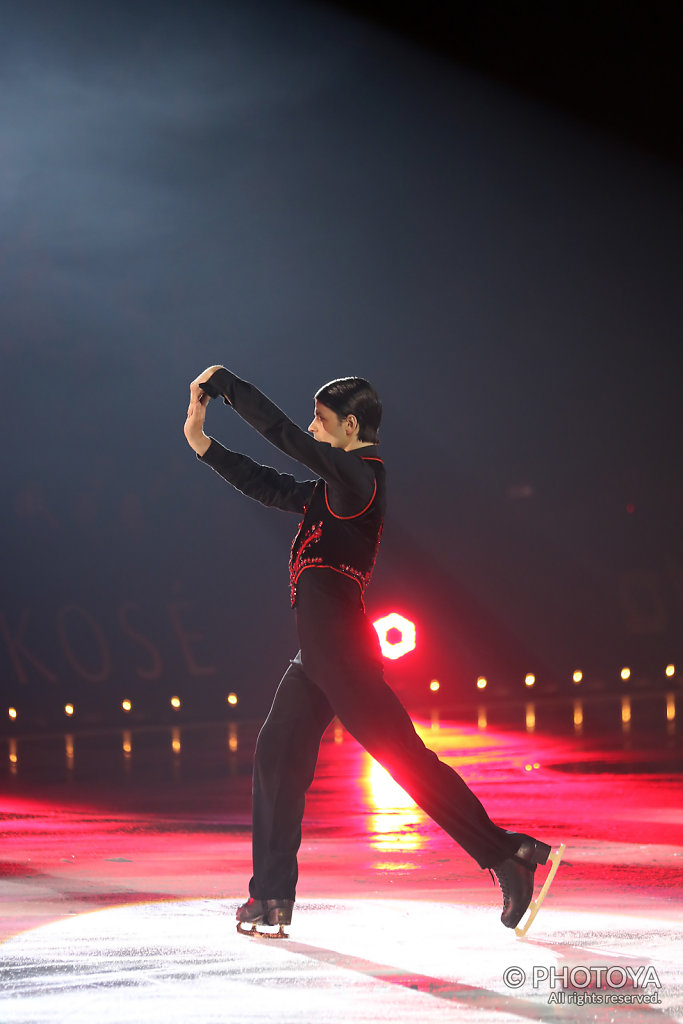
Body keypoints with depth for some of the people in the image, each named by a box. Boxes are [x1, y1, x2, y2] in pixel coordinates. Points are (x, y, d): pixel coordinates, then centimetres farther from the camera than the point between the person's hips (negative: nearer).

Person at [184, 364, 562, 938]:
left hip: (341, 647, -10)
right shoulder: (331, 489, 18)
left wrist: (223, 382, -4)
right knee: (278, 754, 10)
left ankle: (505, 853, -10)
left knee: (404, 756, -11)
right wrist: (203, 444, 25)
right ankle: (272, 898, 15)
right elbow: (269, 487, 28)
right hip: (318, 652, 10)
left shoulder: (360, 475, -10)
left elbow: (281, 433, -14)